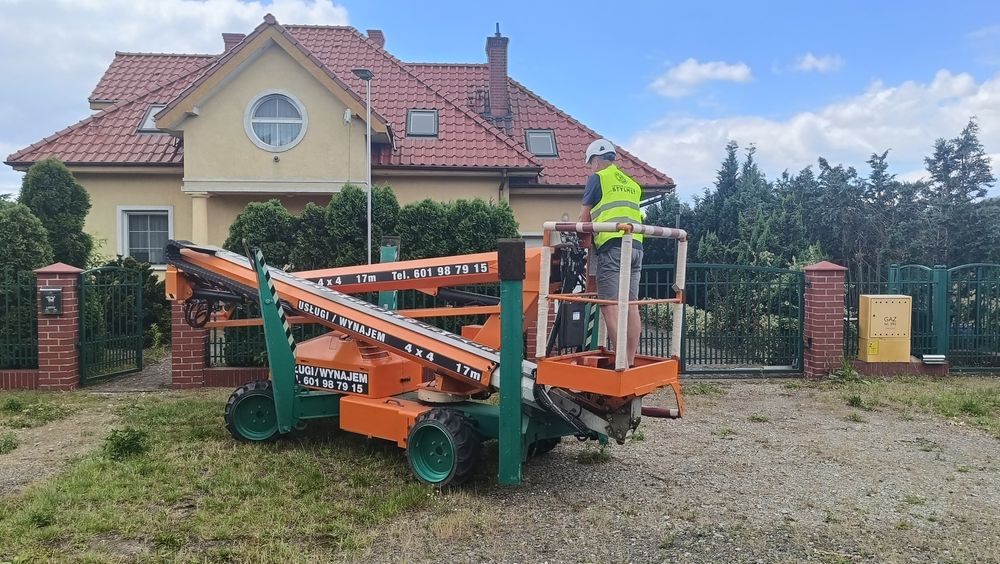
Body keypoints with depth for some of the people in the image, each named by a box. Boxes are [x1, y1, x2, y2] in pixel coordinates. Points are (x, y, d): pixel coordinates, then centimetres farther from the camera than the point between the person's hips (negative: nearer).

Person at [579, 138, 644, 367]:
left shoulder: (597, 178, 6)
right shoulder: (632, 183, 25)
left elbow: (585, 217, 11)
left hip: (612, 246, -7)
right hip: (636, 246, 7)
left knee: (610, 306, -9)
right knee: (631, 305, 5)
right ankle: (631, 361, 7)